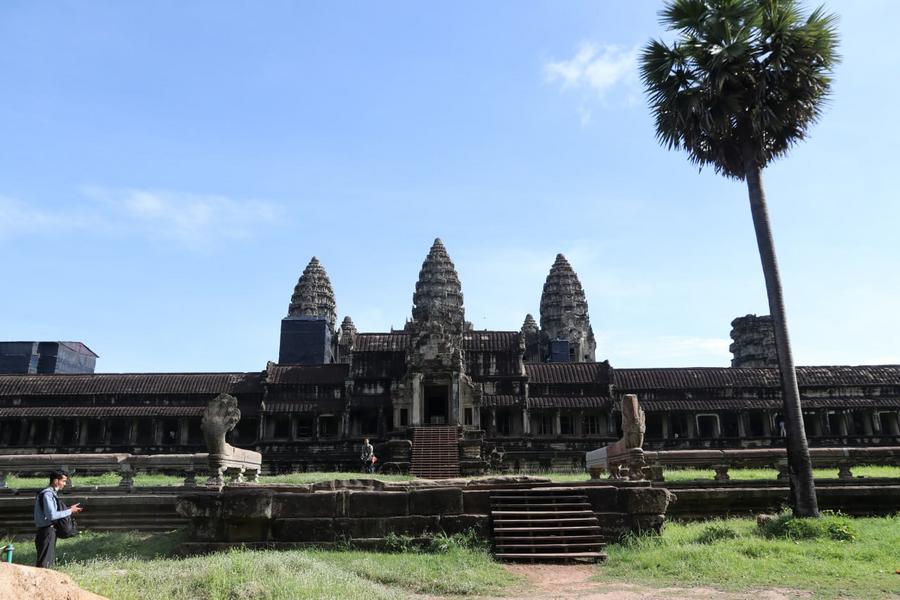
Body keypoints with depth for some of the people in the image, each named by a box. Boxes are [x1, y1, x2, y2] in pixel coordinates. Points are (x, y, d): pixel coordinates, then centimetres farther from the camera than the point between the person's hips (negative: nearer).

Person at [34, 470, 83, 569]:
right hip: (46, 532, -10)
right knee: (44, 564, -7)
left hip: (50, 531, 10)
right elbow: (51, 515, -24)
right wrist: (69, 511, -16)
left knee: (50, 561, 15)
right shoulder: (47, 494, -16)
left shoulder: (51, 493, 14)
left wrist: (69, 509, 9)